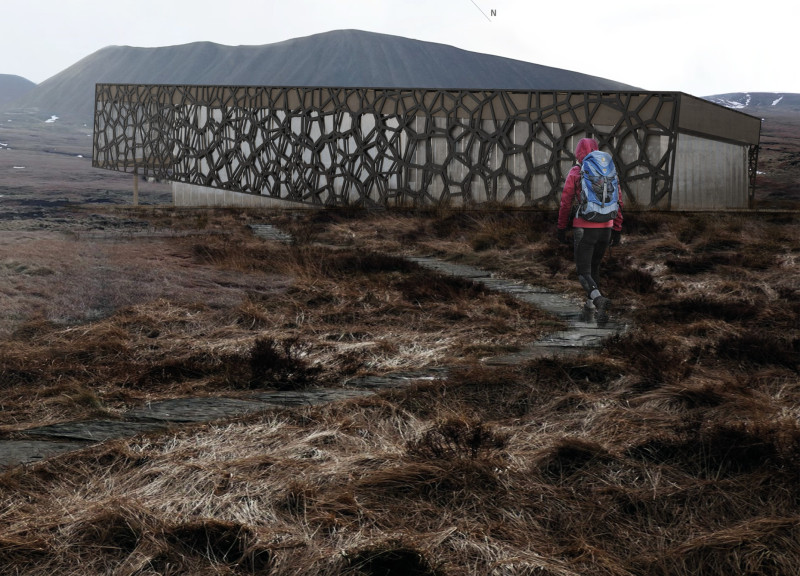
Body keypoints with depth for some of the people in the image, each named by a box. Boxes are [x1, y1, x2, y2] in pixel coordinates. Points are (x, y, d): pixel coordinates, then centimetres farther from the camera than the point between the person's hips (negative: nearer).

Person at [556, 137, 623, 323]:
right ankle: (590, 303, 39)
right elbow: (618, 202, 3)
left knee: (583, 273, -1)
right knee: (594, 265, 29)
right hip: (605, 228, 4)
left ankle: (599, 300, -30)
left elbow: (565, 203, -6)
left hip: (584, 229, -4)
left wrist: (561, 229, 5)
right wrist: (617, 230, 10)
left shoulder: (575, 173, -6)